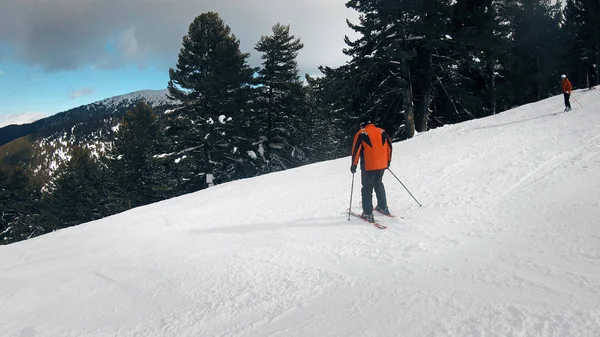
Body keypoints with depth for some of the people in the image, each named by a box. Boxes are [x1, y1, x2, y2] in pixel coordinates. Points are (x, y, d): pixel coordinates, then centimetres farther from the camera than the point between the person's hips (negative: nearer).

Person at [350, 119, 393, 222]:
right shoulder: (382, 132, 8)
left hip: (368, 166, -5)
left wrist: (354, 164, -2)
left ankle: (368, 214, 1)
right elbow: (389, 146, 13)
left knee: (367, 188, 4)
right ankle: (383, 207, 31)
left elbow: (356, 150, -9)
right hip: (382, 165, 5)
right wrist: (388, 161, 23)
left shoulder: (361, 134, -5)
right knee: (379, 185, 24)